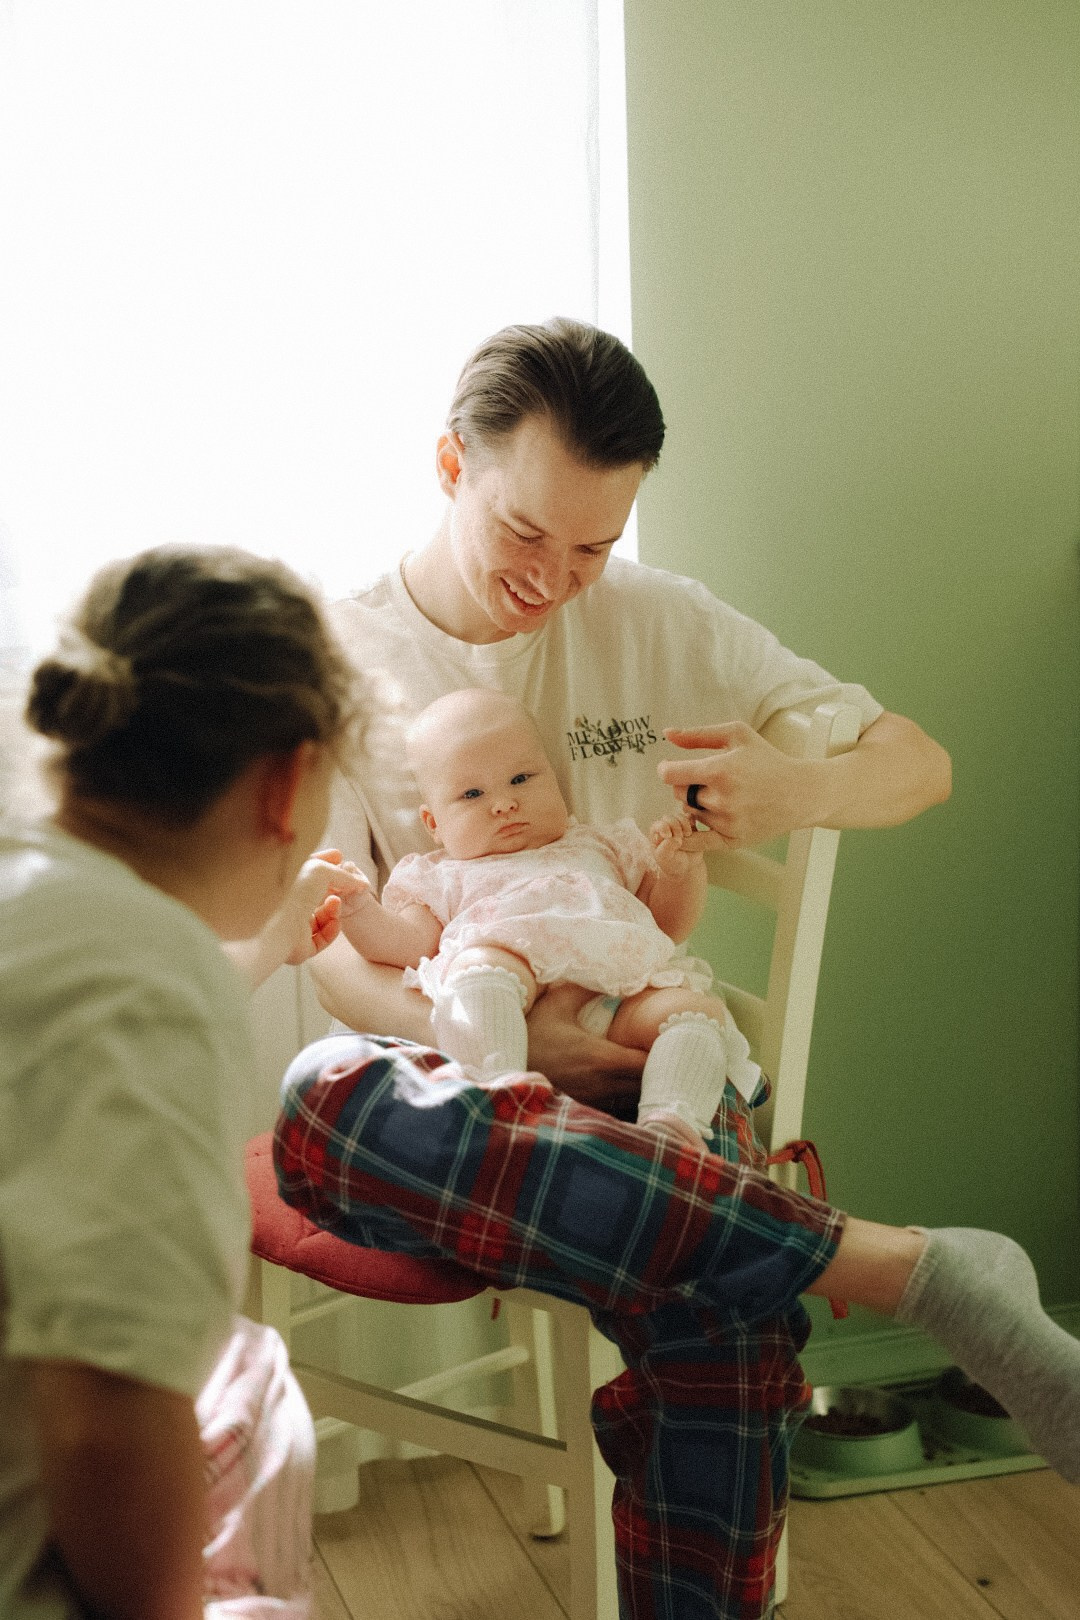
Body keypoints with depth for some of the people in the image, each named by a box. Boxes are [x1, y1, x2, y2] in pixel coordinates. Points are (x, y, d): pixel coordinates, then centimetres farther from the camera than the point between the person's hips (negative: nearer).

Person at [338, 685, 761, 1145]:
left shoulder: (596, 848, 37)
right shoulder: (442, 878, 30)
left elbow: (667, 924, 34)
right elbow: (410, 947, 13)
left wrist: (680, 867, 16)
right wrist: (356, 904, -2)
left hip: (622, 990, 4)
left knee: (700, 1009, -23)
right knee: (478, 965, -36)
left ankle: (671, 1120, -42)